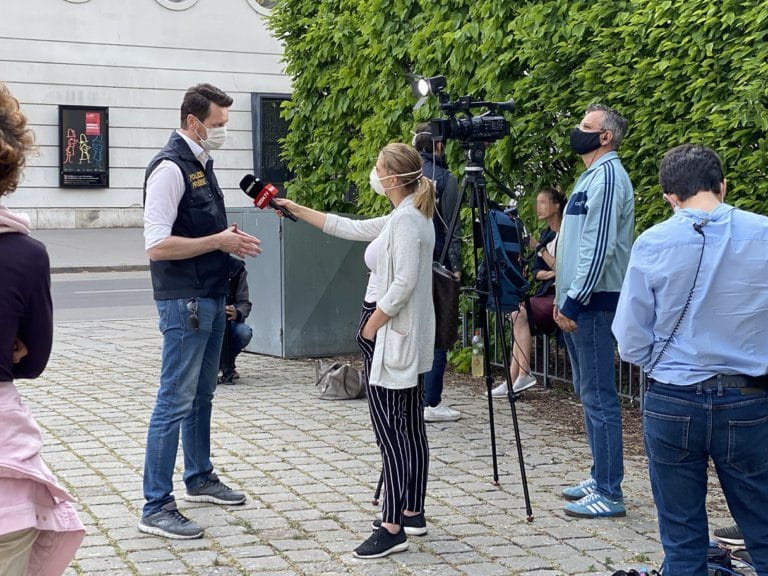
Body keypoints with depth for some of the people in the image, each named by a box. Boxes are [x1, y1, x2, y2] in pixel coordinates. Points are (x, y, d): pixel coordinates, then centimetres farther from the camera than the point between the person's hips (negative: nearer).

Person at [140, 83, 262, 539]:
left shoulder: (202, 164, 13)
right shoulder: (171, 167, -17)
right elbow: (157, 245, -23)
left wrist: (231, 241, 5)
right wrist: (219, 241, -18)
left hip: (211, 299, 10)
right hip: (184, 301, -10)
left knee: (202, 395, 21)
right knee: (175, 402, -6)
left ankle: (200, 479, 36)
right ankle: (156, 508, 0)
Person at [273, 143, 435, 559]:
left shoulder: (406, 220, -17)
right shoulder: (407, 216, 14)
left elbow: (404, 284, -23)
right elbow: (351, 228, 22)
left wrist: (371, 327, -15)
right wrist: (298, 211, 25)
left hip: (390, 336, -10)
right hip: (411, 340, 10)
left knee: (389, 431, -9)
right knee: (410, 427, 13)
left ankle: (392, 528, -8)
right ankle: (413, 513, 21)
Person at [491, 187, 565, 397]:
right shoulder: (546, 234, 16)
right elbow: (535, 271, 16)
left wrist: (539, 248, -16)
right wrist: (546, 273, -7)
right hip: (547, 294, 7)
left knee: (520, 312, -24)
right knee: (519, 314, -17)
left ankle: (523, 374, -20)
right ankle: (515, 378, -20)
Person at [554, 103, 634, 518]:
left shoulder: (607, 176, -13)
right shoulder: (591, 176, 19)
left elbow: (600, 246, -21)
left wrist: (574, 300, -19)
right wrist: (563, 298, 19)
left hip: (593, 301, -11)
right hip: (577, 302, 11)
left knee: (599, 398, -8)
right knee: (587, 394, 15)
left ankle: (609, 493, -5)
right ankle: (599, 478, 24)